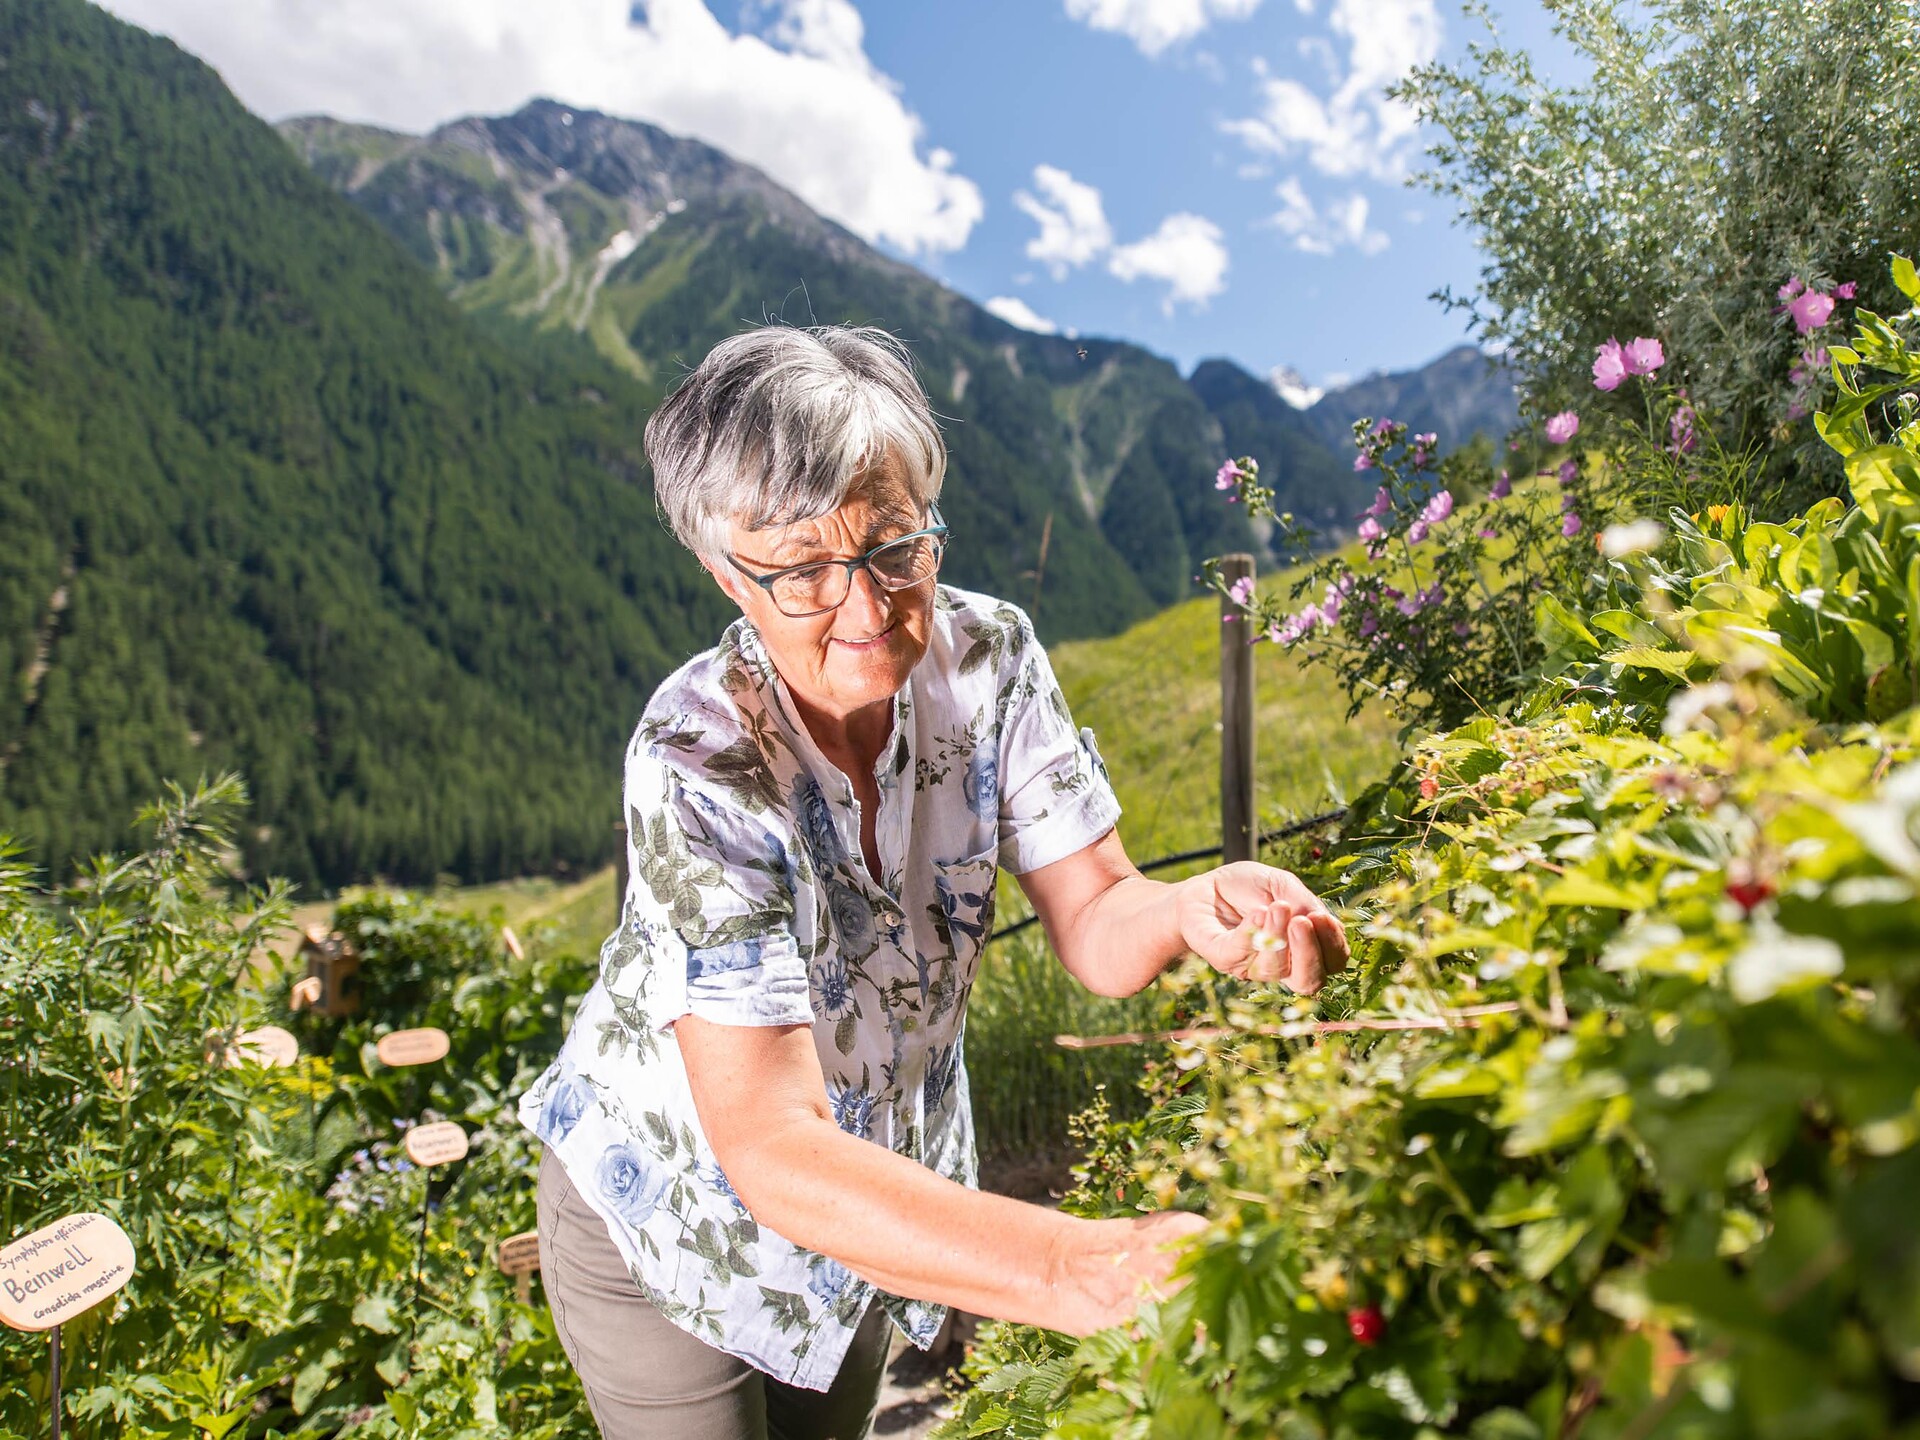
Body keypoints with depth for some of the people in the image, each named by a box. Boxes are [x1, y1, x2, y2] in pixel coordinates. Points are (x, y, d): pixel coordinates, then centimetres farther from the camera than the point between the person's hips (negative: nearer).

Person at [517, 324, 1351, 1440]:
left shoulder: (987, 656, -20)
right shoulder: (697, 764, -34)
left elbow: (1094, 927, -16)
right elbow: (773, 1149, -40)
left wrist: (1189, 911, -40)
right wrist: (1088, 1272, -52)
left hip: (886, 1168, 4)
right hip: (679, 1212, -4)